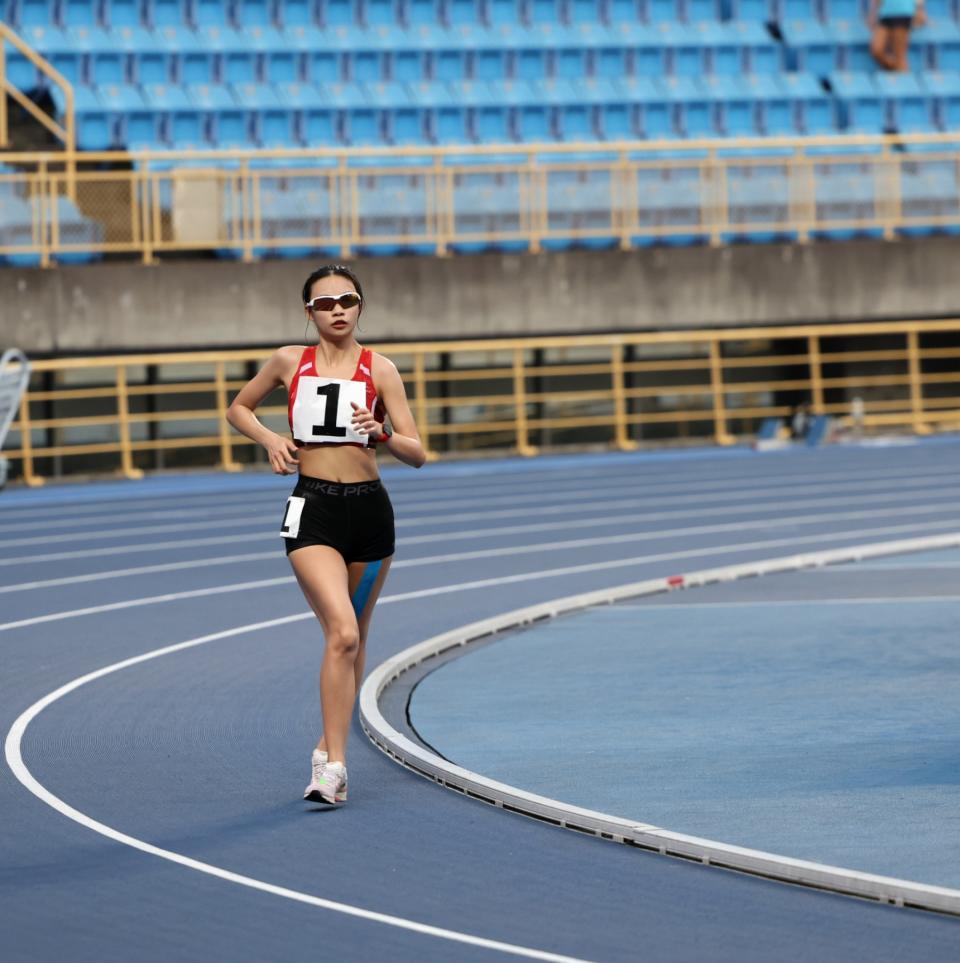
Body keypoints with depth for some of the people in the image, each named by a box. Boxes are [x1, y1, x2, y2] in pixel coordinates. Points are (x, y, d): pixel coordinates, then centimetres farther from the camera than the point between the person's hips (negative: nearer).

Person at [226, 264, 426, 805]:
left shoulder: (380, 369, 1)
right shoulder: (290, 362, 4)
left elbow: (417, 454, -1)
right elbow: (239, 408, 20)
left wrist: (383, 434, -22)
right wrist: (269, 439, 1)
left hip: (370, 509, 2)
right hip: (313, 511, -2)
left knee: (355, 639, 12)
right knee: (342, 633, -20)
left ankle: (329, 748, 30)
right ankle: (334, 766, -20)